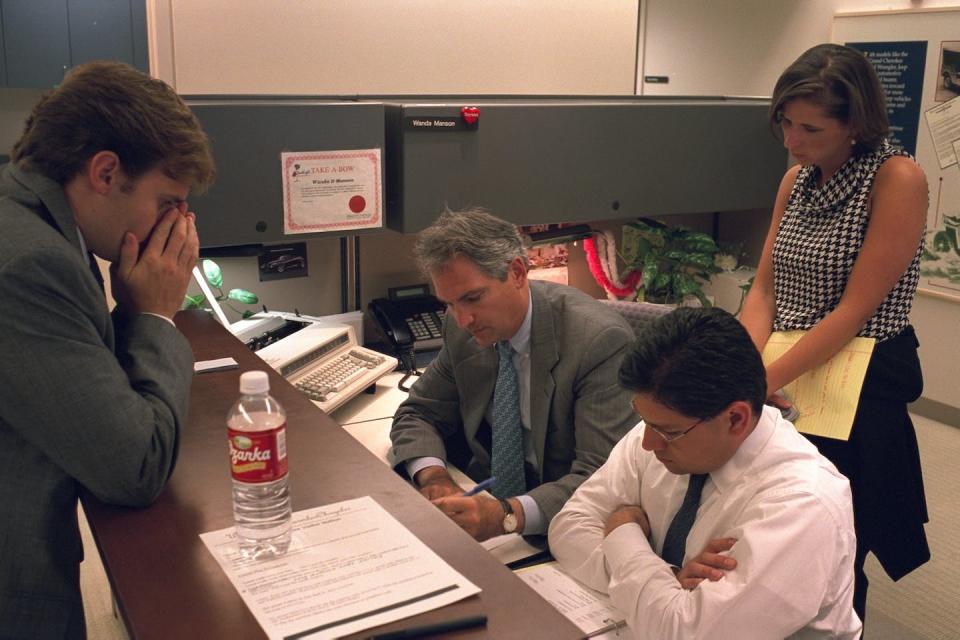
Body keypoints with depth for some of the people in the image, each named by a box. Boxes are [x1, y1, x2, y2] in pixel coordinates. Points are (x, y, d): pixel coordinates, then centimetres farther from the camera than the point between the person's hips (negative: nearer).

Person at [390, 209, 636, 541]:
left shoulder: (600, 340, -20)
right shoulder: (463, 329, -1)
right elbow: (417, 414, 10)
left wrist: (507, 515, -38)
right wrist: (433, 475, -12)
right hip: (486, 502, 7)